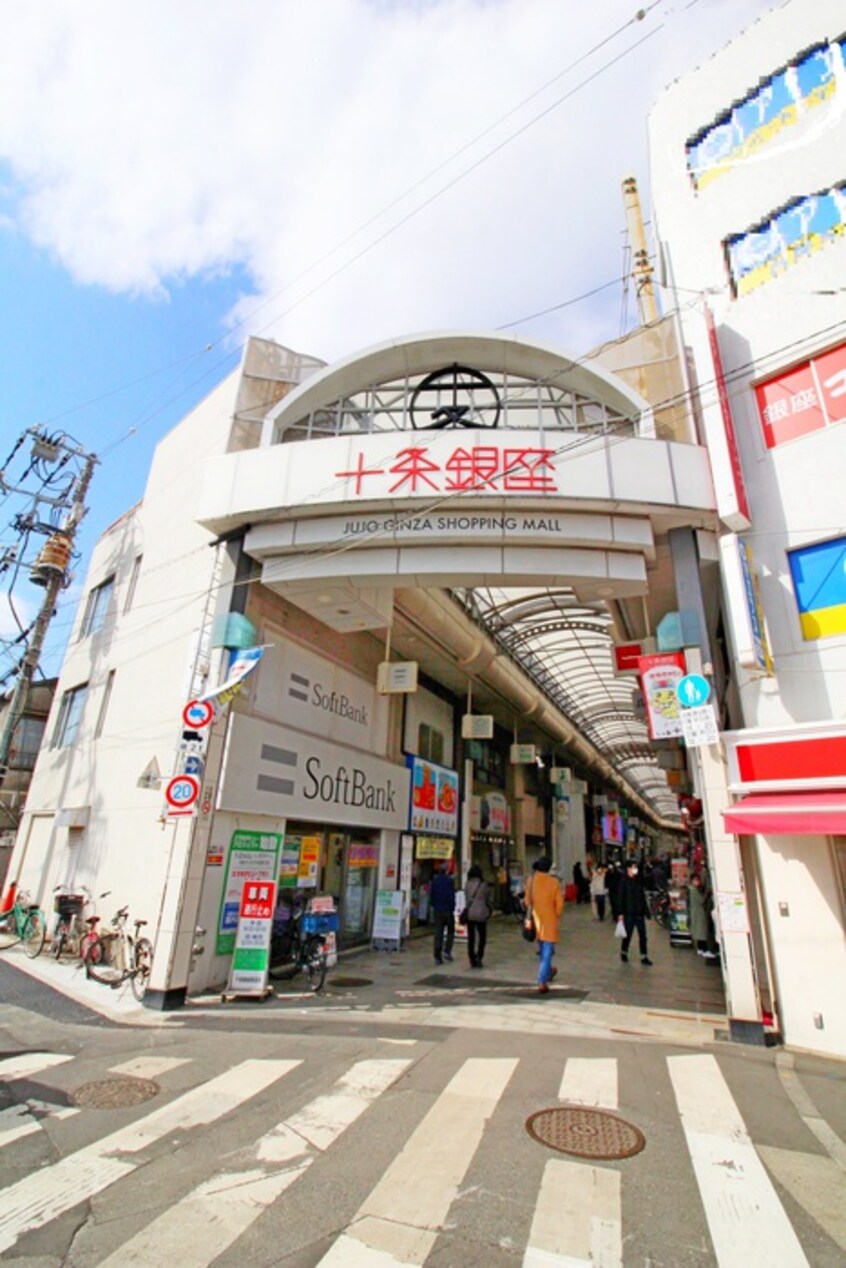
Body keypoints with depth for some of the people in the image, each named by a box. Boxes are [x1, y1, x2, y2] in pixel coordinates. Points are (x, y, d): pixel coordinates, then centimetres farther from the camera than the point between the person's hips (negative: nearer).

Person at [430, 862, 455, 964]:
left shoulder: (434, 880, 2)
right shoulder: (450, 880, -11)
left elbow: (431, 895, 5)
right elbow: (452, 896, -12)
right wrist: (452, 909, -3)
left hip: (437, 910, 4)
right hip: (448, 910, -3)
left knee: (438, 934, 6)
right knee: (450, 931, 15)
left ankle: (438, 957, 4)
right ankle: (447, 951, 2)